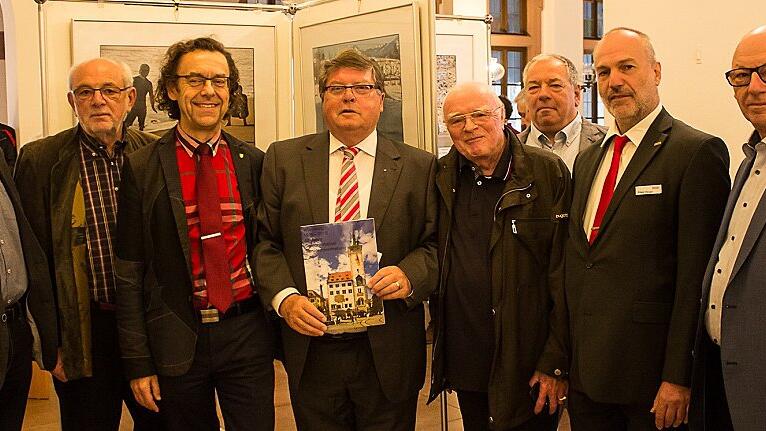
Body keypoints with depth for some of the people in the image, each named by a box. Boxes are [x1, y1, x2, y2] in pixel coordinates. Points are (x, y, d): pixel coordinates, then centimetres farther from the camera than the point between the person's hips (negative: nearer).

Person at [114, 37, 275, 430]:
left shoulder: (255, 163, 2)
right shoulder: (141, 168, -4)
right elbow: (129, 272, -2)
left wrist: (280, 337, 9)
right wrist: (138, 362, -4)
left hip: (247, 337, 1)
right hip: (177, 343, -1)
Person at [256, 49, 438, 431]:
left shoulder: (419, 167, 2)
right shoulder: (284, 159, 4)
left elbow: (436, 244, 3)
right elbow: (265, 241, 2)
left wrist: (409, 275, -17)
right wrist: (284, 297, -12)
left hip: (388, 354, 0)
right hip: (311, 350, 1)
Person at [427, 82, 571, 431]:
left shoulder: (548, 172, -8)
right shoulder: (441, 177, 4)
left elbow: (564, 276, -9)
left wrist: (556, 362, -11)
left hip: (528, 363, -3)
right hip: (464, 359, 4)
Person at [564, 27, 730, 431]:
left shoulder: (698, 152, -10)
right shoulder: (586, 159, 13)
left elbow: (697, 276, -15)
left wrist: (679, 378, -17)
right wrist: (561, 360, 11)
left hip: (650, 377, -6)